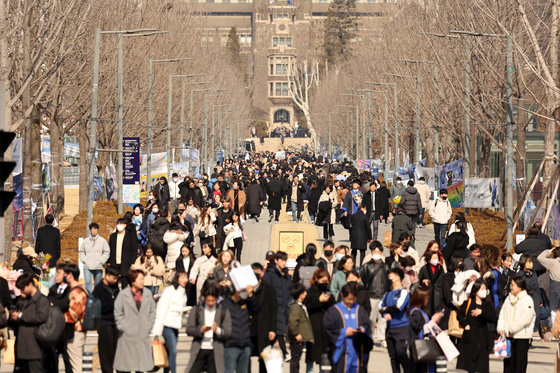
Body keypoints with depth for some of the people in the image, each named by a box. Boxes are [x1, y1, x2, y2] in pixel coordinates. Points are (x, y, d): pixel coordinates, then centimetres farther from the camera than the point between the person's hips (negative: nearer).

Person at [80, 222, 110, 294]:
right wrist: (83, 260, 0)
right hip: (87, 267, 0)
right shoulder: (85, 241, 7)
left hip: (98, 267, 0)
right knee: (87, 282, -13)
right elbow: (81, 252, 14)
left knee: (97, 284, 6)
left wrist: (101, 261, -6)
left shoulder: (102, 241, 2)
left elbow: (106, 252, 3)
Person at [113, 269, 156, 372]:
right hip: (128, 336, -3)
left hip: (143, 336, 3)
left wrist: (148, 327, 5)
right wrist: (123, 327, -7)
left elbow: (152, 311, 13)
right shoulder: (123, 294, -6)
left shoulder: (147, 293, 5)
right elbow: (118, 313, -1)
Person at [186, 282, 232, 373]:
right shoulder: (196, 310, 6)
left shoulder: (223, 311, 6)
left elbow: (228, 332, 1)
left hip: (215, 351, 0)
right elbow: (189, 330, 0)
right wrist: (200, 330, -20)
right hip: (199, 350, 0)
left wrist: (218, 330, -20)